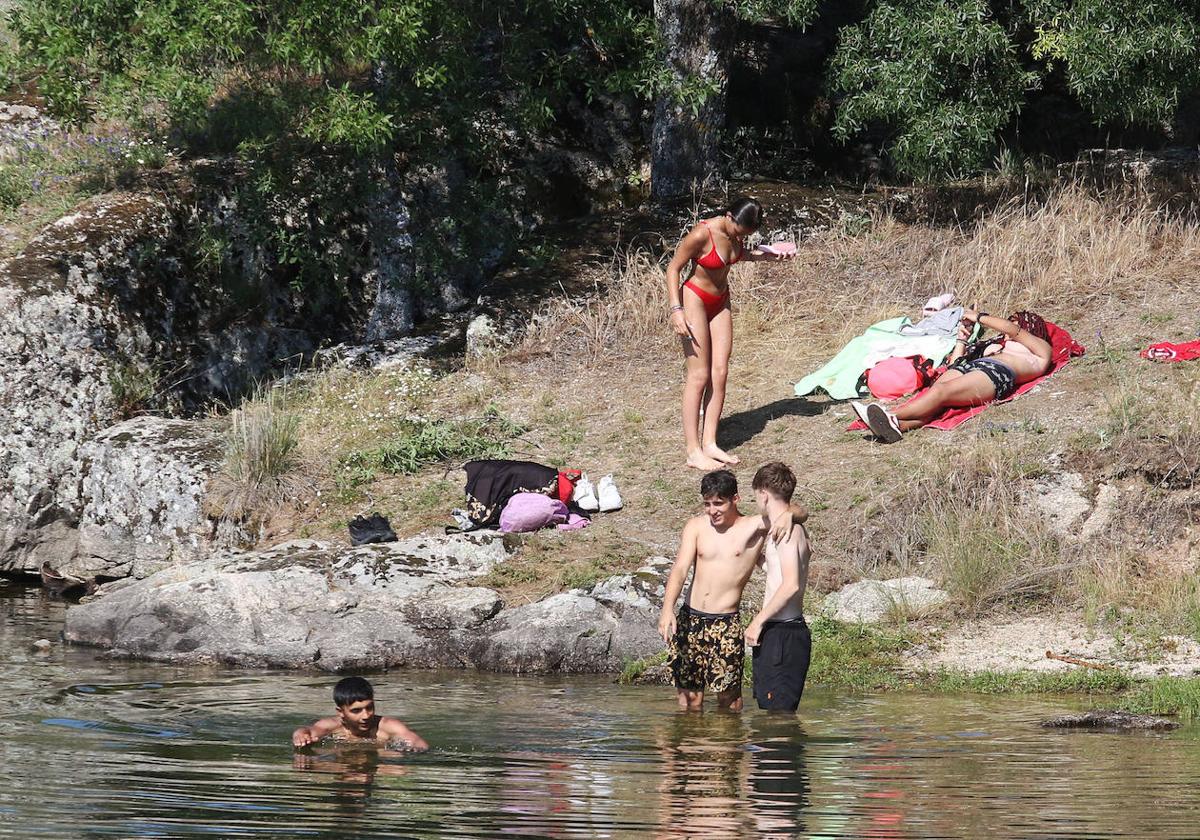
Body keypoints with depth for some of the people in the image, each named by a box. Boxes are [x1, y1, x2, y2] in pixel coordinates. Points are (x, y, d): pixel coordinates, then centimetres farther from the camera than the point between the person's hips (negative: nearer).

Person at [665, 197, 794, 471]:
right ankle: (693, 451, -9)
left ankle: (709, 443, 5)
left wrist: (766, 255, 3)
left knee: (720, 373, 1)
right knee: (700, 374, -10)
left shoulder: (736, 234, -5)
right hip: (694, 298, -7)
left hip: (720, 302, 7)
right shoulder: (702, 234, -26)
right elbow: (673, 268, -17)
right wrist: (676, 309, -24)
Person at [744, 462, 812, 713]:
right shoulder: (793, 527, 16)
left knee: (778, 714, -10)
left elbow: (791, 584, -25)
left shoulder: (785, 529, -14)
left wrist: (758, 621, -20)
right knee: (773, 713, 13)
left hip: (782, 634, -10)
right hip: (781, 632, 10)